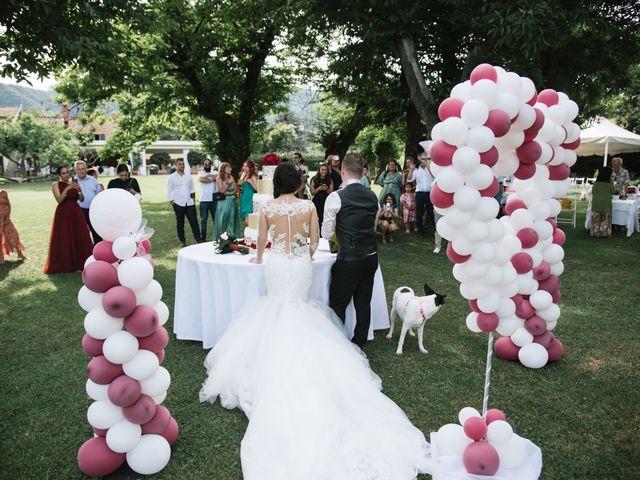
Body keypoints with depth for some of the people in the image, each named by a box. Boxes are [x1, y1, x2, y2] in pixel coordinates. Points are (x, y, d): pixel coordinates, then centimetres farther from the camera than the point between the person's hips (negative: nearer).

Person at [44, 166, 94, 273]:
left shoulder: (74, 184, 10)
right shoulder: (55, 184, 1)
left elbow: (81, 199, 3)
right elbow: (59, 199, -13)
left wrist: (80, 191, -15)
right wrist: (67, 189, -22)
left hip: (76, 213, 4)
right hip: (63, 214, -4)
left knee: (80, 238, 4)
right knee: (64, 240, -2)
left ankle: (80, 262, 11)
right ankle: (64, 265, 4)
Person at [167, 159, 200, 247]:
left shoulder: (188, 176, 9)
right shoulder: (172, 177, 0)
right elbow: (169, 191, 0)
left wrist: (193, 198, 5)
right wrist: (172, 202, -5)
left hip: (190, 203, 2)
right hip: (178, 204, -2)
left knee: (194, 222, -1)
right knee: (180, 223, 6)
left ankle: (198, 239, 4)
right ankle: (182, 241, 16)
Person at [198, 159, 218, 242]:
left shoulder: (214, 172, 9)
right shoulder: (200, 173, 7)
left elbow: (217, 177, -14)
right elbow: (200, 179, -15)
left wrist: (208, 175, -9)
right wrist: (212, 179, -8)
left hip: (214, 199, 1)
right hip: (204, 200, -1)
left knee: (216, 218, 6)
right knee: (203, 219, 4)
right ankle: (202, 237, 10)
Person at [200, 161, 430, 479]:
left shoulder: (267, 208, -6)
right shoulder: (308, 206, -6)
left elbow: (261, 241, 4)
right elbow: (314, 240, 2)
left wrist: (259, 259, 25)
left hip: (276, 263, 0)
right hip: (301, 264, 0)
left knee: (278, 307, 17)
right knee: (299, 307, 16)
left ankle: (279, 356, 18)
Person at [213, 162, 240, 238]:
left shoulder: (231, 177, 9)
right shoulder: (219, 178, -4)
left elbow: (236, 190, 4)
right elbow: (221, 190, -13)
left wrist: (229, 193, -12)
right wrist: (228, 183, -16)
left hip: (232, 202, 5)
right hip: (223, 202, -4)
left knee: (232, 221, 7)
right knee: (223, 221, -1)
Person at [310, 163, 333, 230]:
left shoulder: (329, 180, 7)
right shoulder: (314, 180, 6)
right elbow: (312, 192, 3)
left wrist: (326, 189, -16)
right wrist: (319, 189, -13)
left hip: (326, 202, 0)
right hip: (317, 202, 0)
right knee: (317, 220, -4)